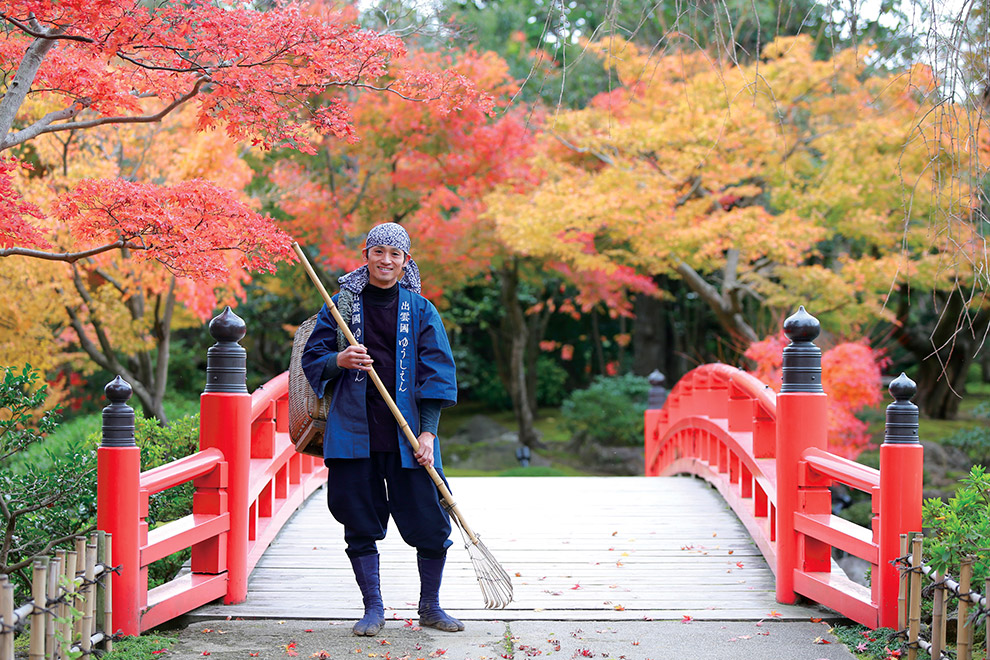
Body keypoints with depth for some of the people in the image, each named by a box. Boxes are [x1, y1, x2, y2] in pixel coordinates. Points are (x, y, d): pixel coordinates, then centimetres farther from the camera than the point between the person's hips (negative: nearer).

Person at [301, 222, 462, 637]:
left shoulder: (421, 310, 5)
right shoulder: (341, 306, 7)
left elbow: (437, 372, 1)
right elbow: (311, 360, 8)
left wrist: (428, 432, -8)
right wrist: (338, 360, -16)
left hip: (407, 433, 0)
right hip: (354, 430, 0)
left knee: (430, 521, -2)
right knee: (360, 523, 2)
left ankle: (430, 606, 16)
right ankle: (373, 608, 15)